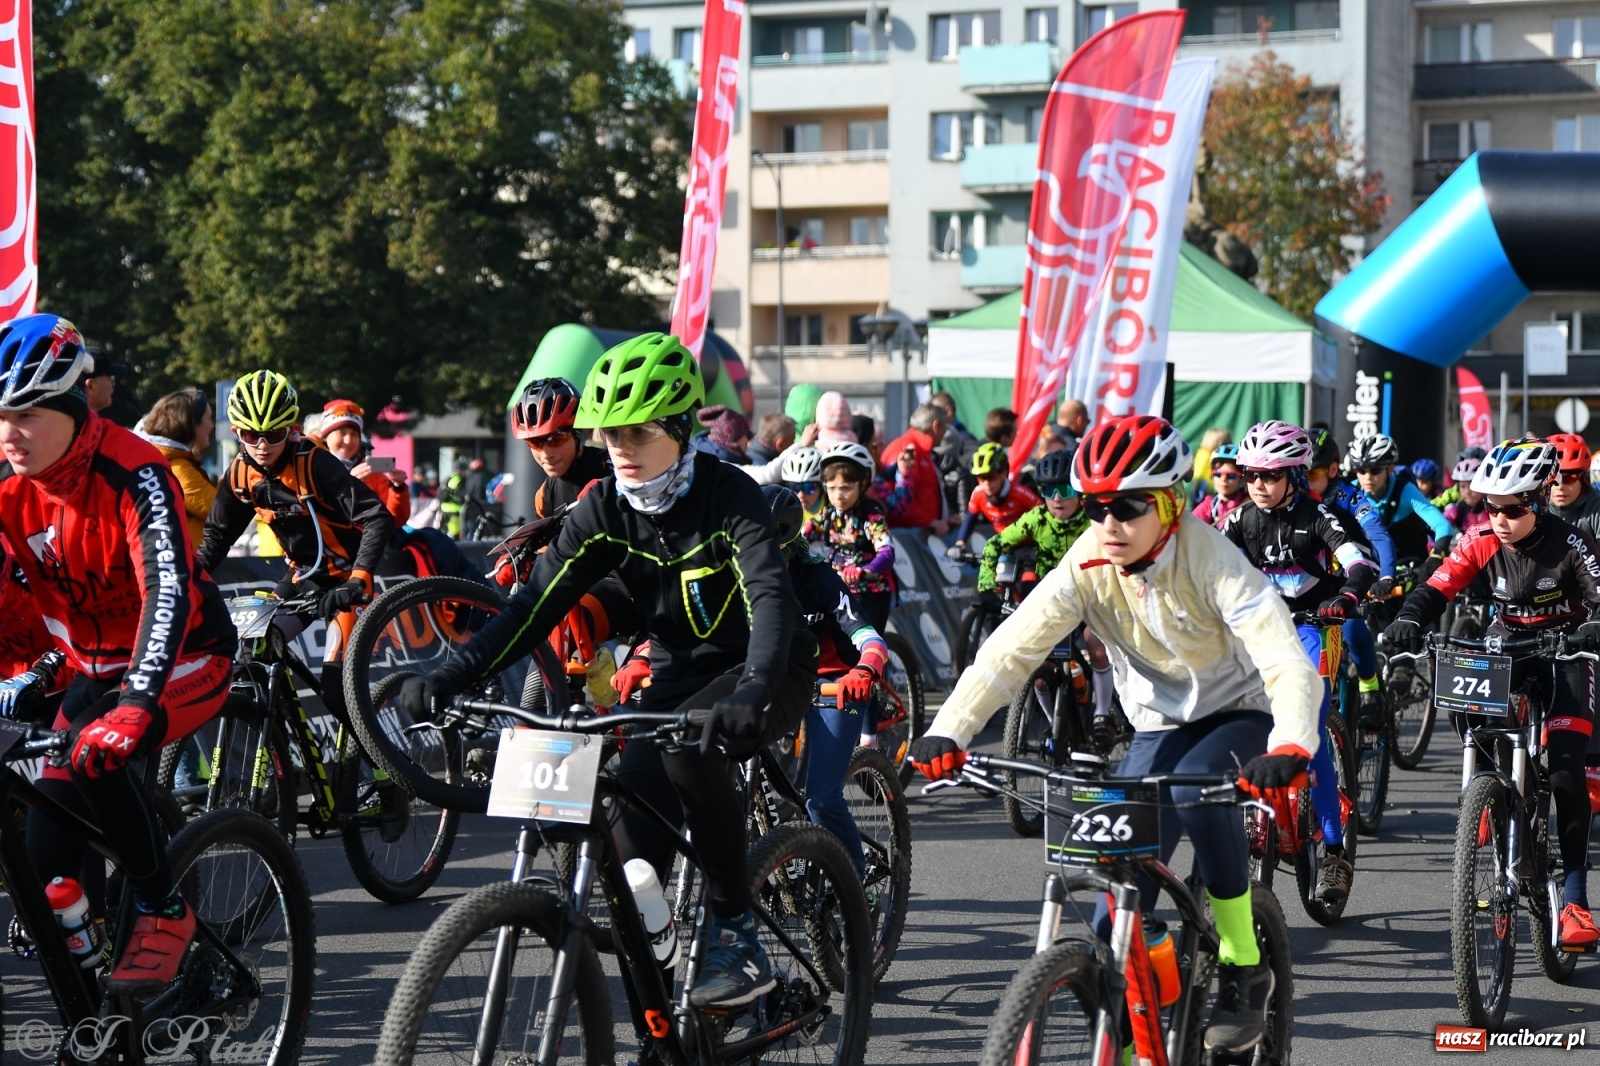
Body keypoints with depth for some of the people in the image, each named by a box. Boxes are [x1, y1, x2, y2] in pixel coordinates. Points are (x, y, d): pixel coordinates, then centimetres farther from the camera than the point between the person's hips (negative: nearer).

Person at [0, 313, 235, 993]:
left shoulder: (132, 473, -26)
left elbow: (168, 590, -38)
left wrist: (136, 706, -52)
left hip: (185, 662, -6)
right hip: (95, 667, 6)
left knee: (97, 753, -32)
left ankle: (164, 913, -17)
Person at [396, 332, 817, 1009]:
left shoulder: (729, 496, -21)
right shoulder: (605, 508, -6)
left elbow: (770, 598, -35)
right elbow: (538, 603, -12)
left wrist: (753, 691, -55)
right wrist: (450, 678, -26)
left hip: (767, 674, -5)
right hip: (678, 675, 5)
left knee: (690, 743, -36)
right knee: (633, 844, -17)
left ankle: (736, 933, -23)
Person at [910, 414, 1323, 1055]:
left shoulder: (1210, 560, -26)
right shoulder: (1088, 565, -16)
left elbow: (1289, 663, -37)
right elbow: (1011, 649, -22)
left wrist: (1290, 748, -56)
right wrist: (948, 732, -38)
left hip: (1241, 716, -4)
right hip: (1160, 725, 4)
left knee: (1194, 790, -35)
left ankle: (1245, 970, -17)